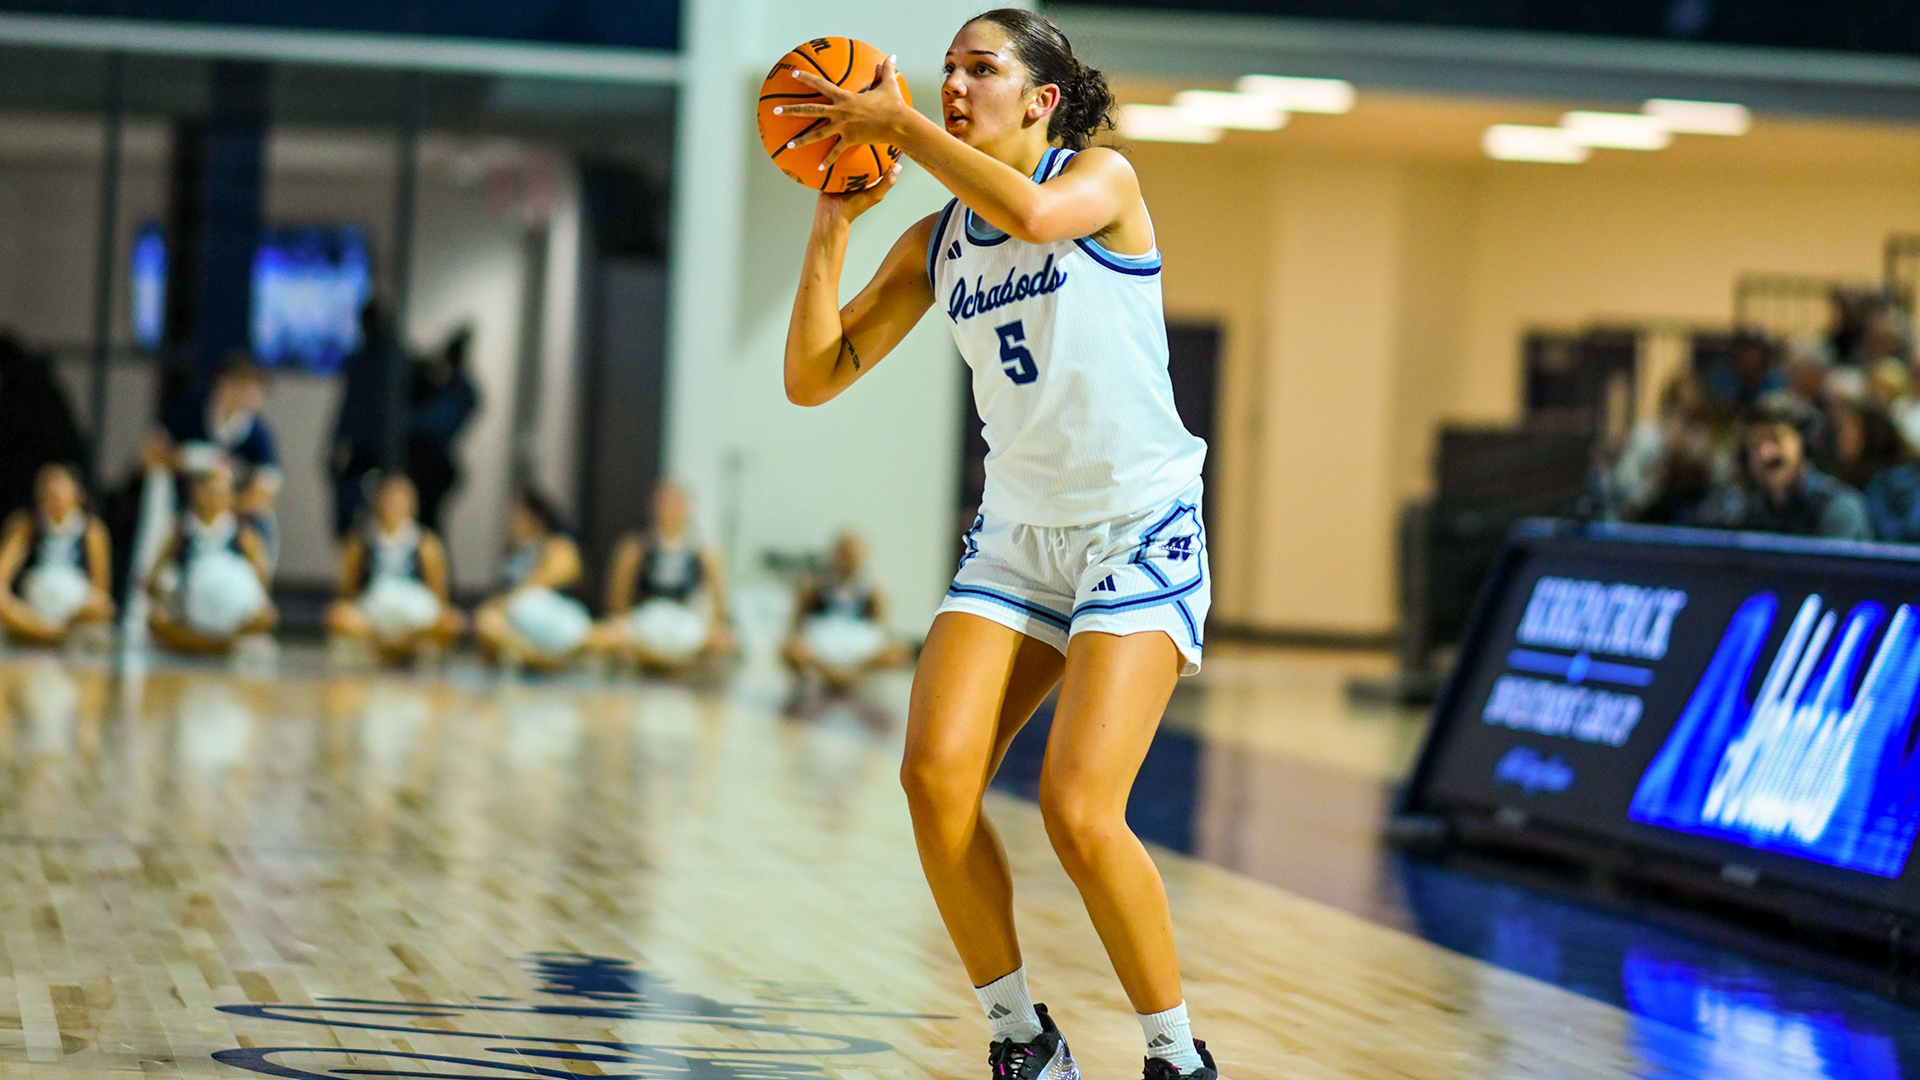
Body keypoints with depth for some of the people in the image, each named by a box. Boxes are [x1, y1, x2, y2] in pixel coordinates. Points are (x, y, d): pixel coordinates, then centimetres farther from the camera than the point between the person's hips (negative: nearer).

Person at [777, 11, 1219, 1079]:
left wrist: (897, 125, -22)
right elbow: (814, 377, 5)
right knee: (936, 777, -15)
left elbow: (1027, 211, -31)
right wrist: (836, 220, -3)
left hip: (1142, 531, -5)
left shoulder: (1103, 178, -6)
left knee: (1078, 809, -19)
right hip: (1018, 535, 6)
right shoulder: (933, 244, 9)